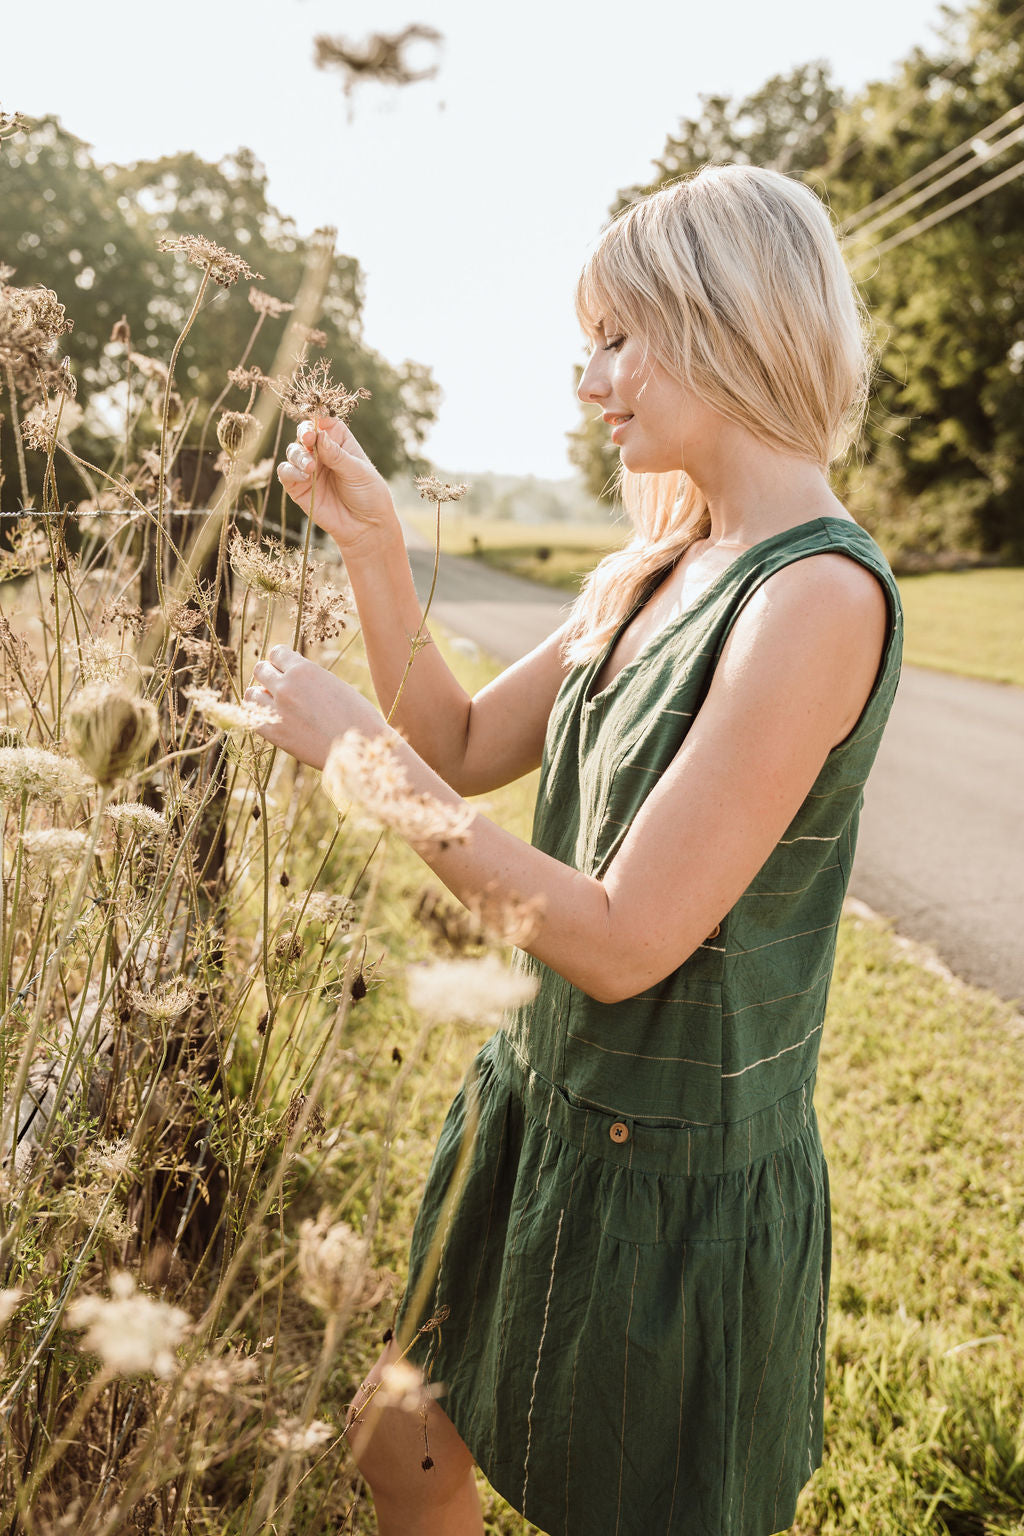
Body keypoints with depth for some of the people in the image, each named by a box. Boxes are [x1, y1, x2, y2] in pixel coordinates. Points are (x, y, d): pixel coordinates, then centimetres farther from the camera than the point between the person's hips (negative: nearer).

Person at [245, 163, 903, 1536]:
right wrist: (374, 547, 0)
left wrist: (358, 751, -20)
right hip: (541, 1106, 8)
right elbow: (464, 750, 10)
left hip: (678, 1174, -8)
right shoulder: (642, 579, 3)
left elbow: (624, 942, -26)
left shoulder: (821, 595, -24)